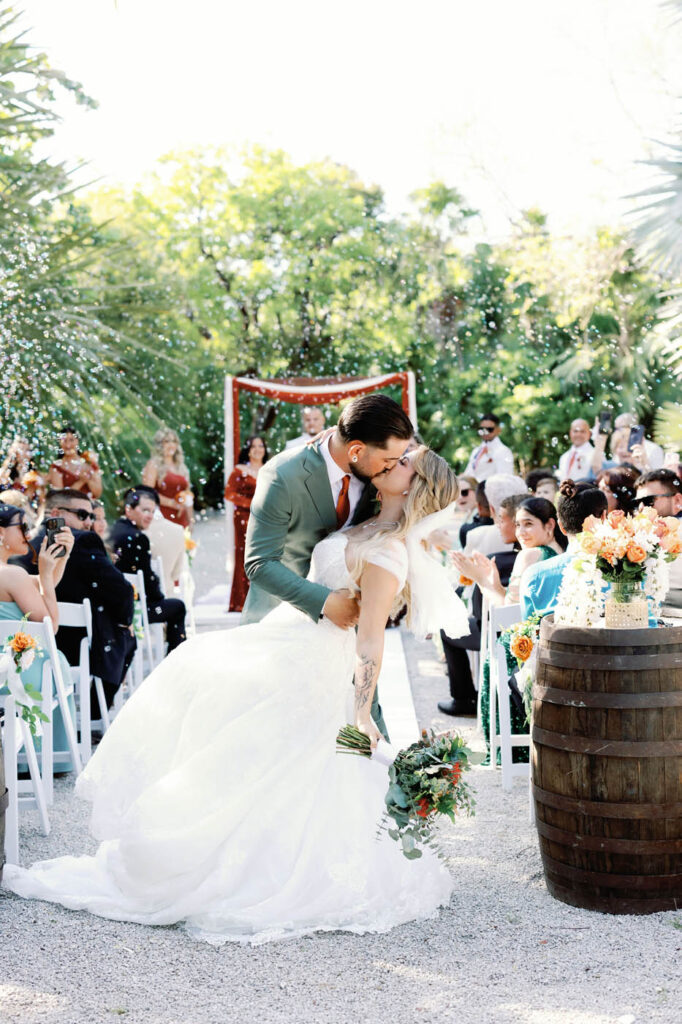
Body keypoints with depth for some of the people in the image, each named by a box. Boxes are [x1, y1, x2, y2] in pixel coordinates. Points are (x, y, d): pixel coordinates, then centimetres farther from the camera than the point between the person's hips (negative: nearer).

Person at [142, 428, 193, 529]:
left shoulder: (182, 468, 20)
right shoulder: (153, 465, 1)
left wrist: (191, 521, 16)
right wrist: (171, 503, -12)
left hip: (181, 520, 6)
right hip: (162, 517, -6)